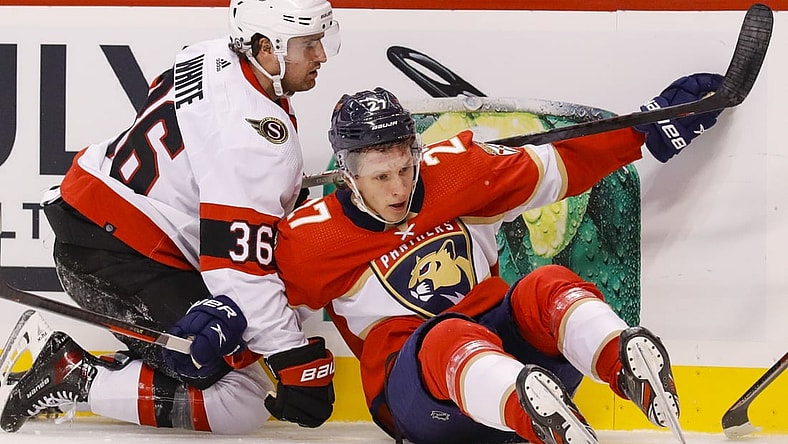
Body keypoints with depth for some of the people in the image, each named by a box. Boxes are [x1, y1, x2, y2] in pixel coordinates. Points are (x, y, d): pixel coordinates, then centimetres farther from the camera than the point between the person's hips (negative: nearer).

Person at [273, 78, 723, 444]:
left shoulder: (455, 171, 2)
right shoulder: (309, 242, -5)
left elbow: (563, 165, 7)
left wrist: (648, 129, 4)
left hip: (498, 335, 4)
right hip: (411, 379, -4)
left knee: (547, 288, -28)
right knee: (449, 339, -40)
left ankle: (626, 360, -59)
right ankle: (532, 408, -73)